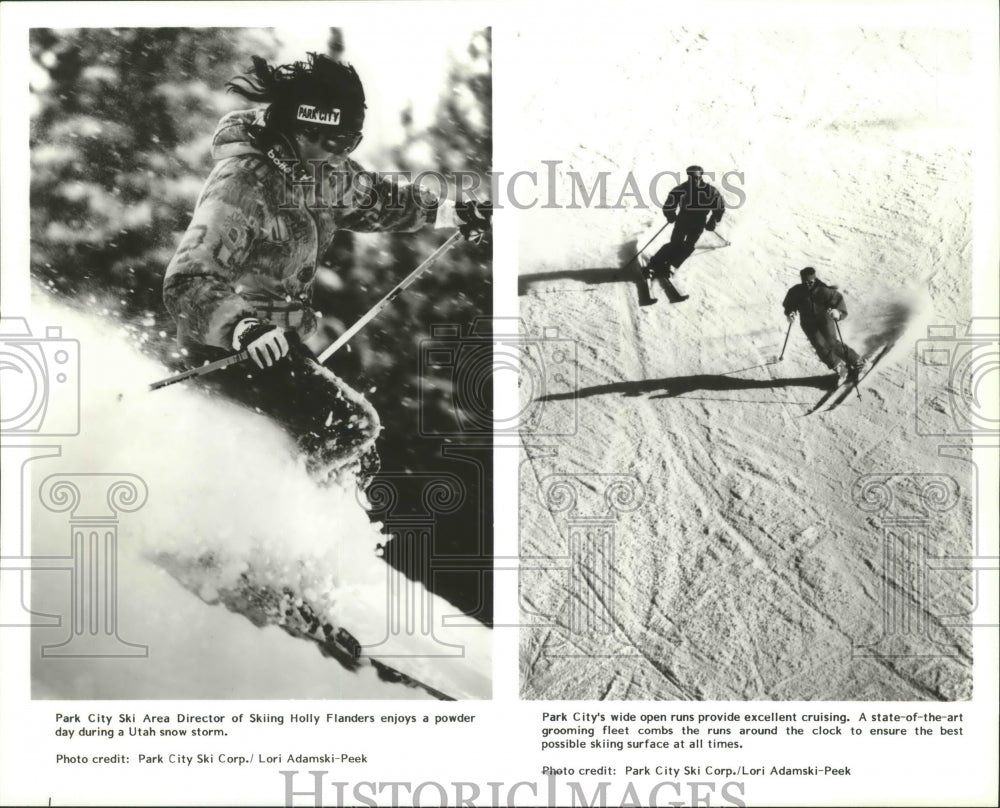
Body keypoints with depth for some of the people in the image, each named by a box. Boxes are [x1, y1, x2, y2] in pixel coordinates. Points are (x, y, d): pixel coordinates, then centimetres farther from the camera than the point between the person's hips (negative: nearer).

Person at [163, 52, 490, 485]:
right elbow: (187, 284, -33)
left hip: (277, 337, 9)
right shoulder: (242, 182, -27)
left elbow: (369, 196, 22)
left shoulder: (321, 168, -1)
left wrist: (448, 212, 21)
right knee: (352, 428, -20)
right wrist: (241, 327, -50)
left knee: (359, 463, 12)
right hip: (227, 345, -9)